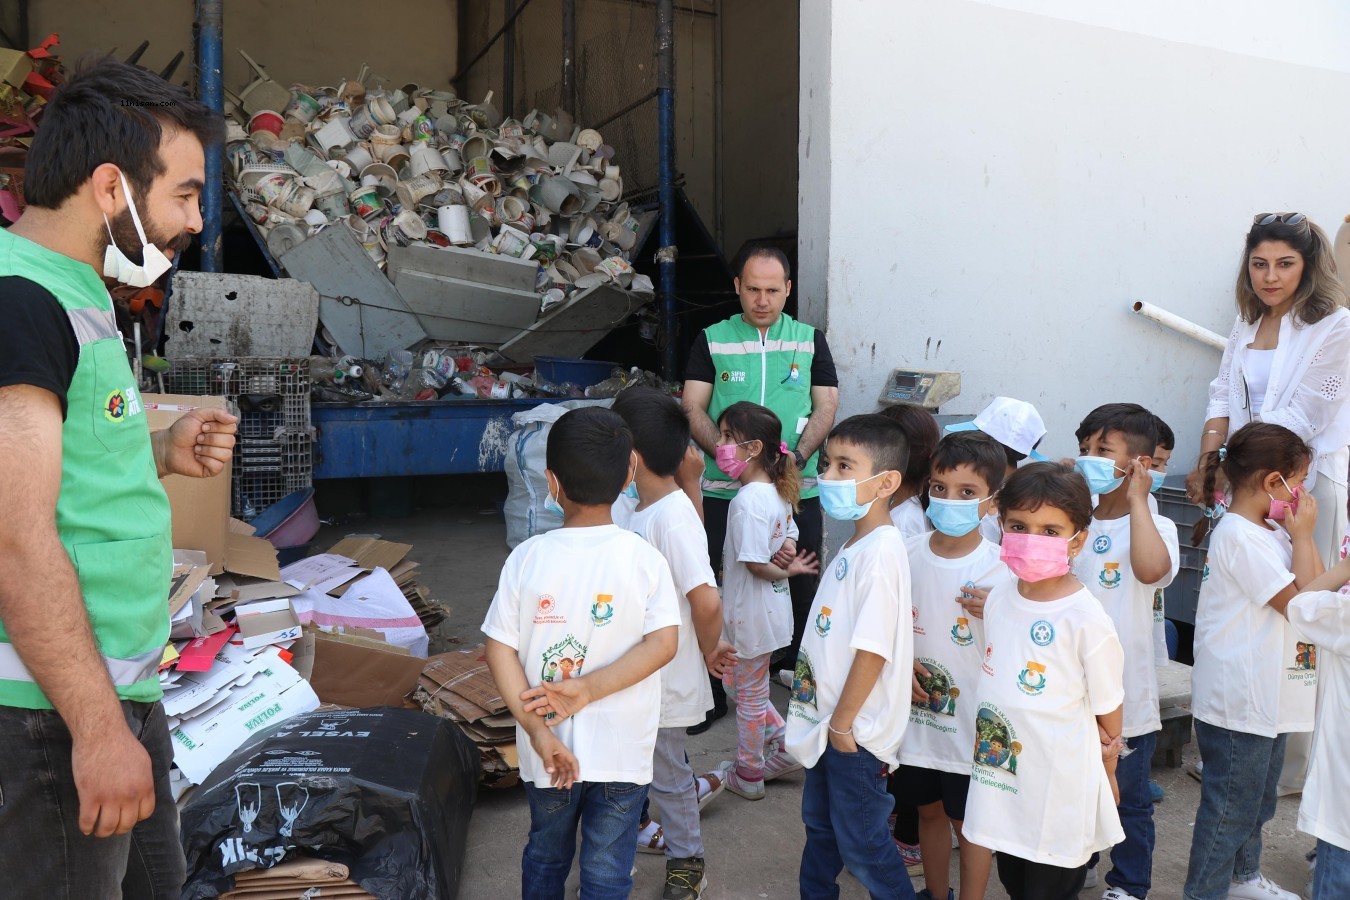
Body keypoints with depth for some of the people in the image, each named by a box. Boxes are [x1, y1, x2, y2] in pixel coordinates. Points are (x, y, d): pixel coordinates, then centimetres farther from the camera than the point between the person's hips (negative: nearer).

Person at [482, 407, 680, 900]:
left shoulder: (527, 558, -10)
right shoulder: (644, 557, -11)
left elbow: (500, 648, -11)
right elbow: (663, 643, -17)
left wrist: (537, 727, -12)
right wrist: (589, 689, -18)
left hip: (548, 751, 2)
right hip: (621, 751, -1)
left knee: (545, 855, 26)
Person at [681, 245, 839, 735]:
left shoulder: (810, 340, 9)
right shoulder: (712, 340, 6)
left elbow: (826, 406, 5)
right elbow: (693, 407, 2)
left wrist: (797, 456, -13)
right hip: (724, 492, 0)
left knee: (800, 589, 8)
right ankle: (712, 694, 16)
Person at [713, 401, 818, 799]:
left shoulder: (748, 501, -26)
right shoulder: (778, 491, 3)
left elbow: (755, 564, -25)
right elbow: (789, 537, 15)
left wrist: (785, 570, -9)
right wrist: (785, 557, -4)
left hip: (751, 613, -9)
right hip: (771, 609, 9)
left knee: (749, 694, 9)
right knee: (745, 683, 24)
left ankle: (748, 775, 27)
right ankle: (785, 745, 30)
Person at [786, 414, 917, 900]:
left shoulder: (881, 552, -24)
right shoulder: (854, 545, 5)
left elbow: (874, 649, -25)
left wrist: (843, 723, -17)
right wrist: (830, 720, 14)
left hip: (857, 729, -9)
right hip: (830, 721, 9)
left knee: (861, 842, 7)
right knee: (820, 823, 24)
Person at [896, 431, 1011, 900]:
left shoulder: (1000, 568, -15)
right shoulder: (907, 553, -5)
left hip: (972, 723, -4)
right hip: (916, 715, 4)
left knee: (970, 820, 13)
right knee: (929, 809, 22)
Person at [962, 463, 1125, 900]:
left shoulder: (1086, 619, -20)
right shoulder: (999, 597, -2)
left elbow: (1108, 709, -7)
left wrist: (1107, 774, 5)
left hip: (1061, 787, -6)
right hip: (1002, 774, 6)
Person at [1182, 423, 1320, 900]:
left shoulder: (1270, 533, 9)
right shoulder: (1240, 537, -21)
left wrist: (1300, 536, 1)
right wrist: (1303, 535, -13)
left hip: (1268, 696, 10)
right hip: (1238, 701, -10)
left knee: (1256, 798, 26)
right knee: (1229, 807, 2)